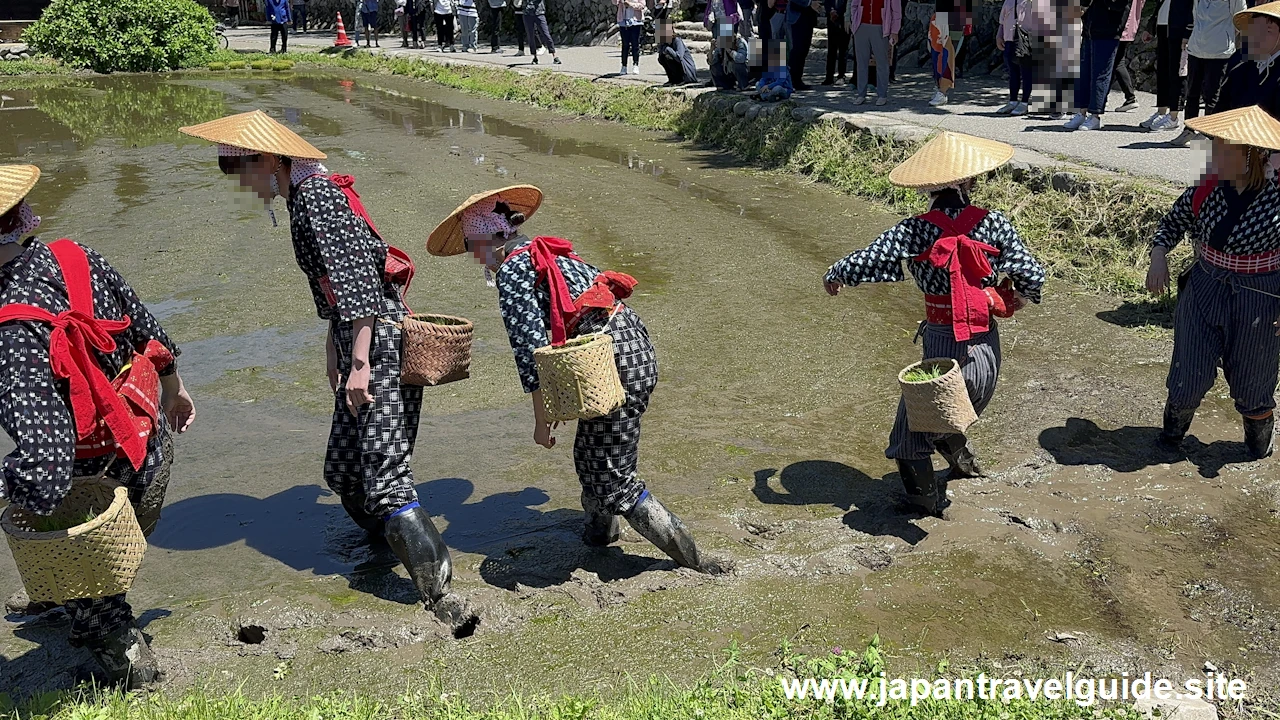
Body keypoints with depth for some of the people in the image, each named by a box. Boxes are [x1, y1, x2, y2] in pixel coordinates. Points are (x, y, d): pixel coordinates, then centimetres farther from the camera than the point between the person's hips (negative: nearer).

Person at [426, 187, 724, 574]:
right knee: (592, 458, 26)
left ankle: (695, 564, 2)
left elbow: (530, 345, -13)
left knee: (612, 478, -1)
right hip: (635, 343, 9)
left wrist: (541, 419, -6)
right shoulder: (548, 251, 20)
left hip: (614, 361, -9)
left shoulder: (511, 271, -6)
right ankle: (600, 528, 43)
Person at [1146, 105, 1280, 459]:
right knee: (1189, 376, 11)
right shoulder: (1205, 191, -9)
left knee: (1250, 381, 15)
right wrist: (1159, 255, -7)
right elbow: (1173, 221, 10)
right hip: (1204, 293, 3)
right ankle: (1173, 428, 39)